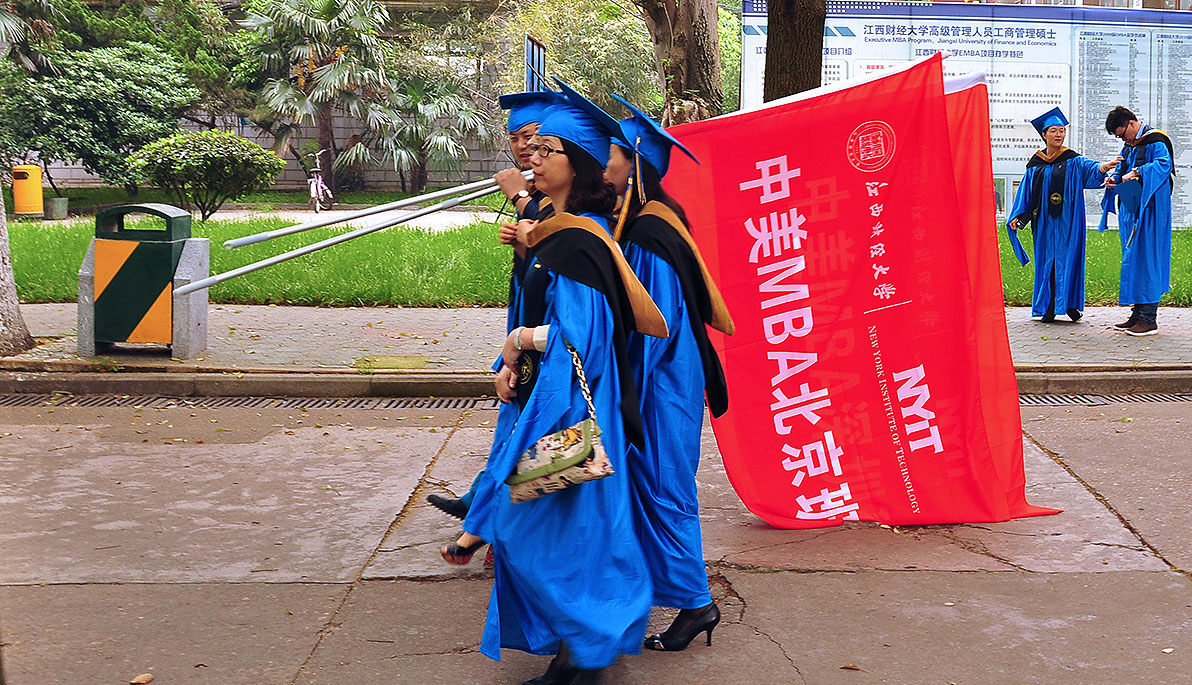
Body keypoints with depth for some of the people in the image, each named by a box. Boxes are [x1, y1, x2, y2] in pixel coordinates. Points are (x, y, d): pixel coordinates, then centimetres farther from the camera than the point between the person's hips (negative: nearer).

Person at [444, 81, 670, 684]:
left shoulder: (578, 239, -19)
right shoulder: (555, 229, 12)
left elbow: (578, 332, -24)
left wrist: (517, 340, -11)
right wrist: (513, 366, 4)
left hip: (569, 407, -10)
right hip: (543, 396, 10)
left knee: (545, 529, -2)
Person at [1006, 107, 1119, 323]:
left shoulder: (1072, 160, 0)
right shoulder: (1036, 164, 8)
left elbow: (1090, 168, -19)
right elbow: (1025, 191, 11)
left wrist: (1104, 167, -40)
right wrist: (1017, 216, 3)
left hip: (1067, 220, -2)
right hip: (1044, 221, 2)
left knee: (1068, 258, -4)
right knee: (1046, 260, 3)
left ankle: (1070, 303, 2)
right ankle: (1049, 308, 6)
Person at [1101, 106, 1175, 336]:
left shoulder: (1156, 142, -9)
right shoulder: (1129, 146, 18)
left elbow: (1164, 164, -25)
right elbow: (1121, 170, 25)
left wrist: (1137, 172, -35)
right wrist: (1113, 180, 3)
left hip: (1149, 212, -9)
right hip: (1131, 211, 9)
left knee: (1146, 259, -11)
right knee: (1133, 260, 8)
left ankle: (1149, 318, -9)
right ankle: (1138, 314, 13)